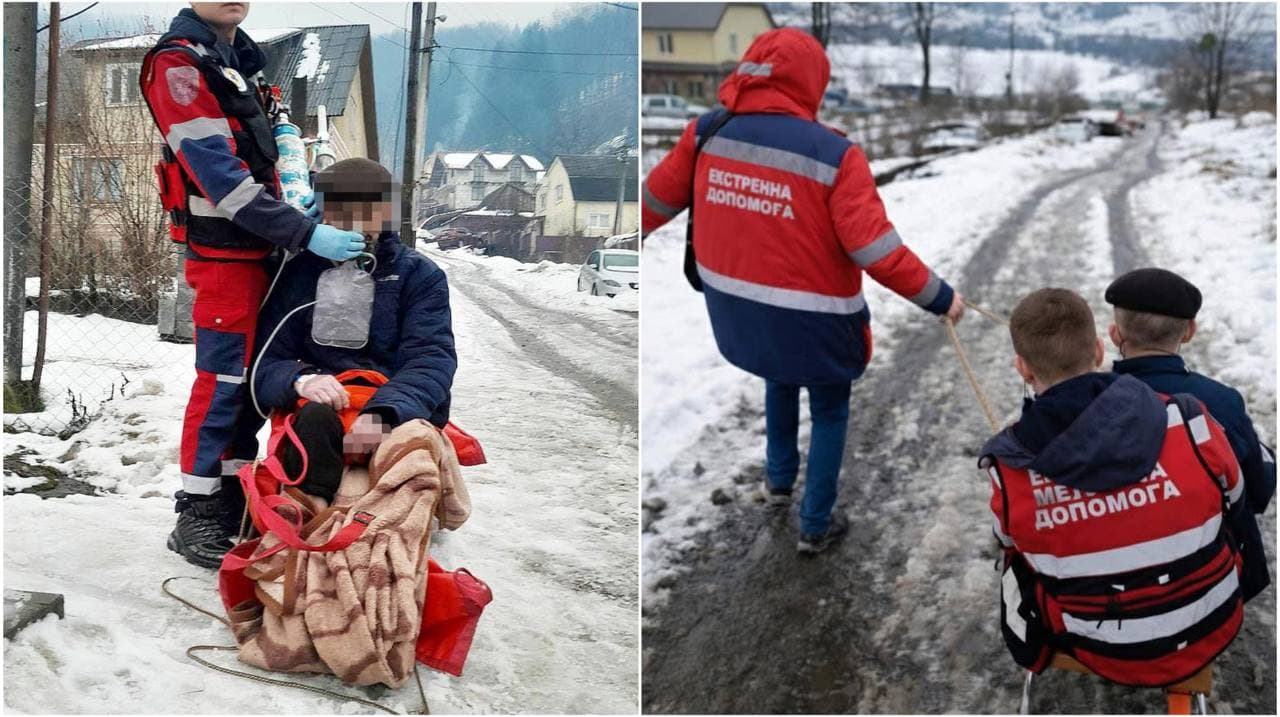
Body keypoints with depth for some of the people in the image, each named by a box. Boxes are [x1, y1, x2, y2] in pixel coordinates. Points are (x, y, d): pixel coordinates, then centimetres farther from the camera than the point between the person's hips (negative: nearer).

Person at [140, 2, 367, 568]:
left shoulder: (240, 60, 17)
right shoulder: (179, 63, -11)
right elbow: (218, 171, -20)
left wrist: (299, 203, 6)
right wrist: (304, 233, -23)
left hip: (261, 249, 9)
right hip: (222, 252, -8)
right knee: (223, 380, -6)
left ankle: (234, 498, 21)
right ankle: (195, 518, 4)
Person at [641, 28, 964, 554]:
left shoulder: (707, 133, -10)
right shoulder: (833, 155, -23)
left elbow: (657, 200, 5)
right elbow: (876, 250, -24)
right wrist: (938, 297, -11)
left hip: (738, 311, 5)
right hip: (814, 321, -4)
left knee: (779, 380, 36)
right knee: (829, 413, 22)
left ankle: (778, 480, 50)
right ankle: (816, 526, 34)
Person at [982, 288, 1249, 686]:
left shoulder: (1010, 469, -22)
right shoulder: (1189, 424, -23)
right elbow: (1236, 508, -2)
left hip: (1106, 656, 0)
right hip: (1211, 632, 1)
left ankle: (1039, 652, 53)